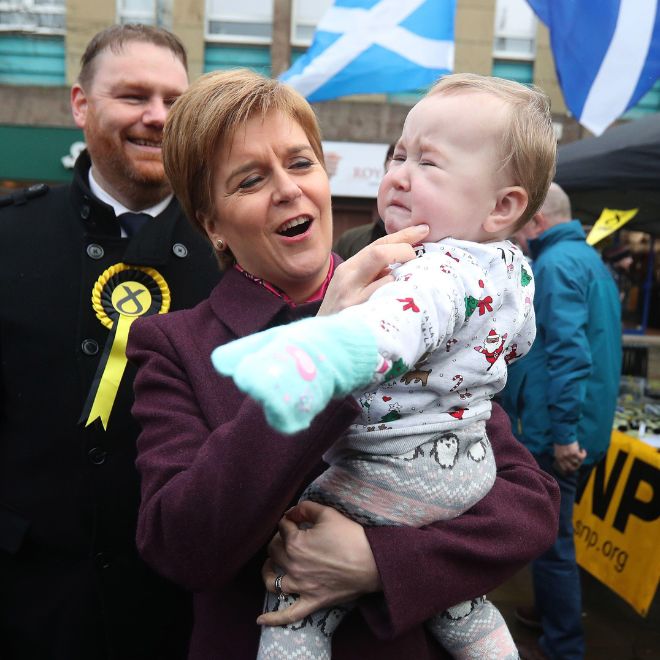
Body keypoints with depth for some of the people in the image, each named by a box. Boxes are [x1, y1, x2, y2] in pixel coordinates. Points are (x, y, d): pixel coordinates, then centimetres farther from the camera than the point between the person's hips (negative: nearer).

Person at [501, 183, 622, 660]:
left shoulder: (555, 264, -17)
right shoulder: (590, 259, 15)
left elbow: (567, 350, -26)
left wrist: (563, 431, -25)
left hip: (556, 431, -10)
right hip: (590, 427, 10)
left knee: (550, 541, 3)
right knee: (557, 532, 24)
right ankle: (555, 611, 40)